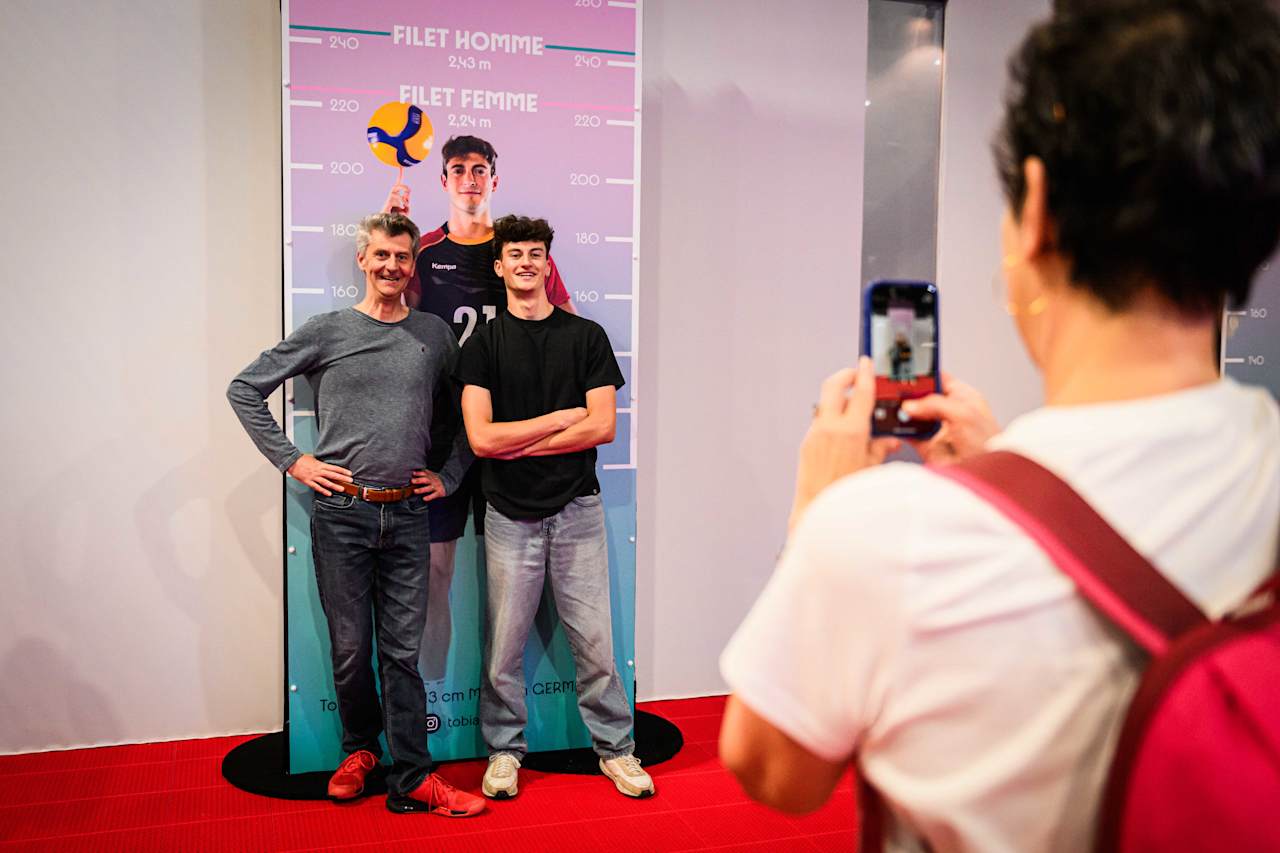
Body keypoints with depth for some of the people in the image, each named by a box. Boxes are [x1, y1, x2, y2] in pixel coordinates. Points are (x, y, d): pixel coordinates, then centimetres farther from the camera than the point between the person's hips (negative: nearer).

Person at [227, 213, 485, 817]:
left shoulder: (435, 335, 8)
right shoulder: (326, 331, 2)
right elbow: (244, 390, 5)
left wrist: (450, 476, 9)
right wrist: (292, 461, 0)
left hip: (407, 515, 1)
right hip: (341, 514, -1)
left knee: (402, 650, 5)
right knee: (350, 646, 8)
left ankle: (413, 780, 10)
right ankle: (359, 749, 30)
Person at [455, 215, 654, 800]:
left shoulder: (586, 336, 6)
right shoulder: (482, 345, 4)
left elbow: (603, 426, -5)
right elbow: (481, 438, -8)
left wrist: (517, 443, -7)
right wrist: (563, 417, -7)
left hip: (577, 510, 0)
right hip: (510, 514, 0)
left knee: (594, 640, 4)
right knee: (505, 643, 6)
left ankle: (616, 747, 20)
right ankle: (504, 749, 25)